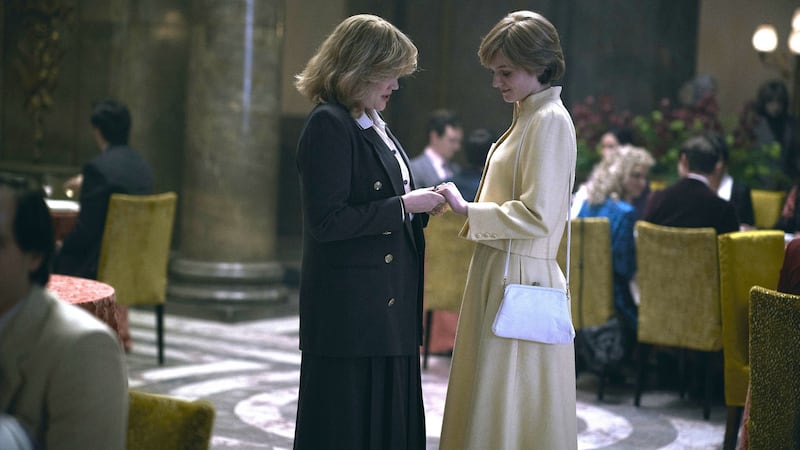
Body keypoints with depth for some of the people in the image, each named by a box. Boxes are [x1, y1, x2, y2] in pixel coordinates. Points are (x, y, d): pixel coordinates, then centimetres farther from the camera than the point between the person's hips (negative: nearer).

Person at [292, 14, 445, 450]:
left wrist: (419, 205, 6)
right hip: (351, 309, -9)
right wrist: (404, 206, -17)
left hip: (389, 304, 9)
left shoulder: (371, 123, 15)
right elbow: (325, 222, -21)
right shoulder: (329, 126, -13)